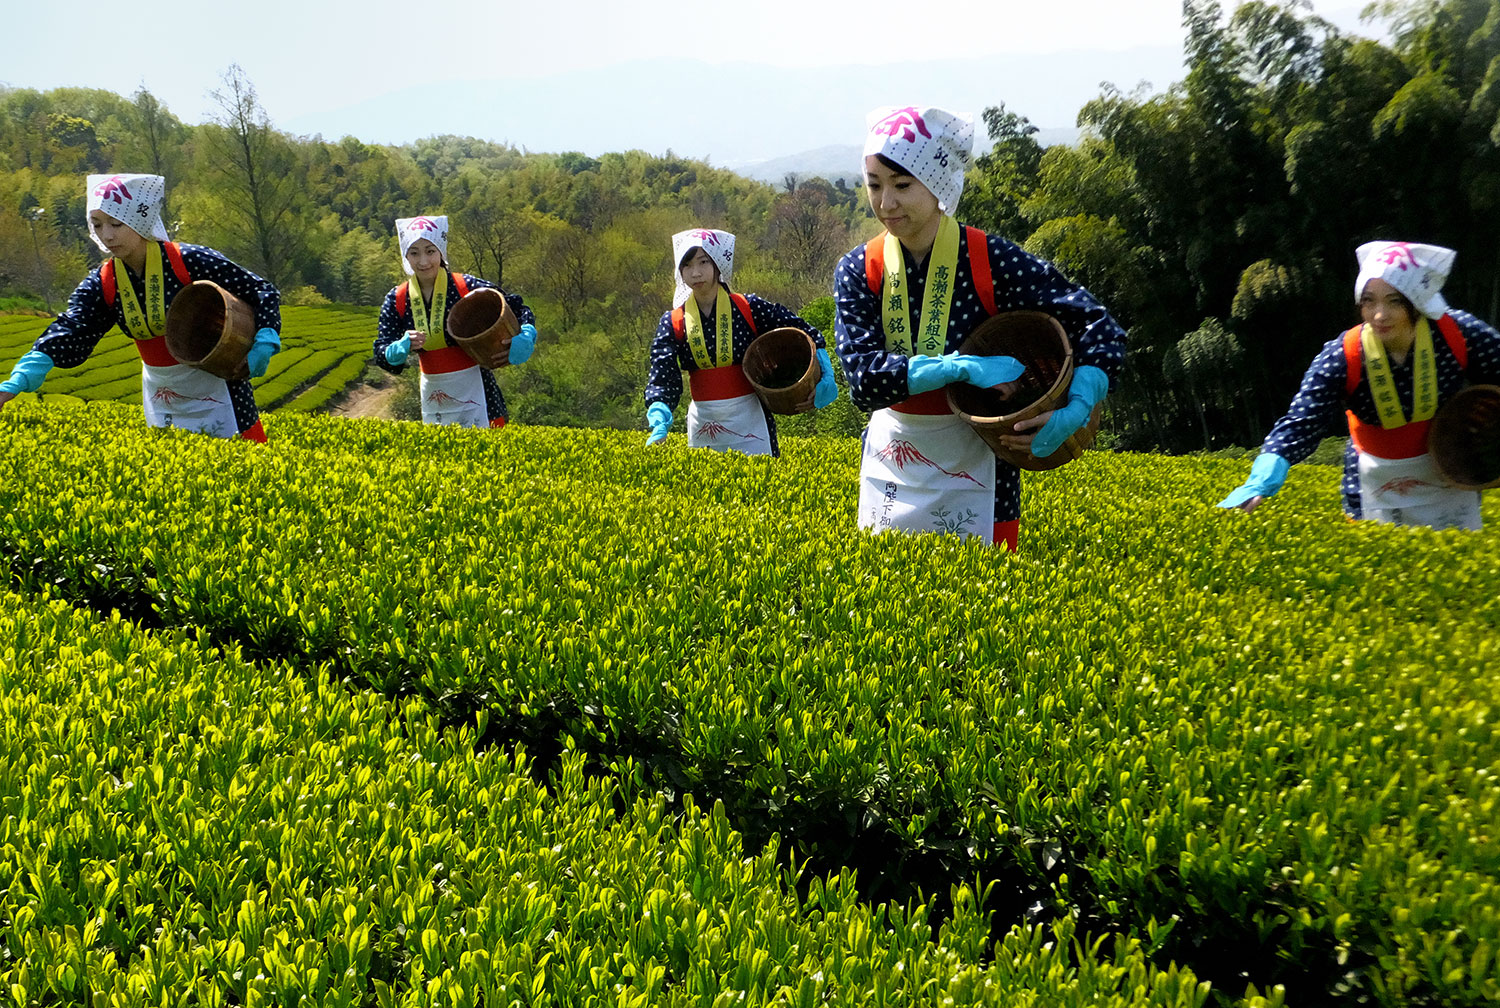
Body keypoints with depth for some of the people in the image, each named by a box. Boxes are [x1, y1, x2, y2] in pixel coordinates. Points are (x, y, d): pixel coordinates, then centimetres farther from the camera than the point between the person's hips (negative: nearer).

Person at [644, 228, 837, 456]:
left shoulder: (749, 309, -4)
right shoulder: (673, 323, 2)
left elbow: (808, 335, 4)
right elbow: (662, 378, -7)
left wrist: (823, 379, -6)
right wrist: (659, 424, -24)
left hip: (748, 419, -2)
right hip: (702, 422, 2)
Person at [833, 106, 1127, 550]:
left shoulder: (992, 262, -13)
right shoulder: (858, 272, -6)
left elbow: (1099, 328, -11)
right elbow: (863, 378, -17)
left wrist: (1074, 413, -26)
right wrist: (963, 368, -26)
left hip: (975, 476, -2)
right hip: (890, 472, 2)